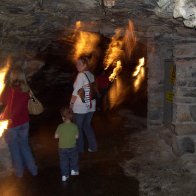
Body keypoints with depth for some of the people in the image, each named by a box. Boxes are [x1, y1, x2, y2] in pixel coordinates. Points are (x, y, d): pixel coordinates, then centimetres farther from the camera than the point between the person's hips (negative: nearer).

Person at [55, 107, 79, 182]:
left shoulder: (60, 126, -12)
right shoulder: (74, 126, -10)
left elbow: (56, 136, -7)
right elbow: (76, 136, -6)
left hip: (62, 148, 0)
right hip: (72, 147, 0)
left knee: (63, 161, 11)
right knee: (74, 159, 23)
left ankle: (64, 175, 14)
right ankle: (74, 170, 34)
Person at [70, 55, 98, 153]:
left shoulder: (81, 75, -15)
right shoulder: (91, 75, 5)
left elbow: (76, 91, -17)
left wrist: (71, 103, -9)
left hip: (80, 107, -7)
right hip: (91, 105, 7)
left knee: (78, 127, 9)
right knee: (87, 125, 19)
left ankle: (79, 148, 19)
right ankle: (93, 146, 23)